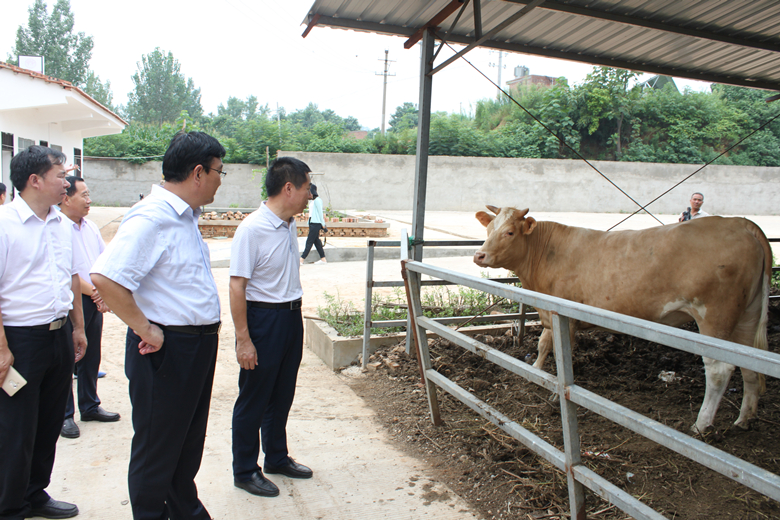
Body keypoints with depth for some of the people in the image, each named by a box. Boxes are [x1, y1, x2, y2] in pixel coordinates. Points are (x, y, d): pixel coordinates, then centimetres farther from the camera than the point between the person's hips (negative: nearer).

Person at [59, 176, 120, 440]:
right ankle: (64, 415, 15)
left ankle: (90, 406, 30)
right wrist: (94, 292, -14)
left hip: (95, 301, 7)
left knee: (91, 357, 16)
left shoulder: (91, 227, 11)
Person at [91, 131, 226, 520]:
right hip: (167, 350, -10)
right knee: (157, 449, 9)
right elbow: (105, 279, -31)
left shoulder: (185, 216, 11)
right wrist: (146, 330, -22)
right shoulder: (151, 217, -21)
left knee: (189, 444, 24)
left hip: (198, 347, 10)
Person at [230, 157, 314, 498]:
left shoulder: (290, 226, 6)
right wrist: (243, 339, -20)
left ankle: (277, 458, 38)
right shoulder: (252, 229, -19)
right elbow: (237, 285, -19)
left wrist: (294, 313, 18)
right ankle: (245, 472, 24)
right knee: (253, 400, 7)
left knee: (282, 396, 20)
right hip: (263, 318, -8)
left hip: (292, 316, 8)